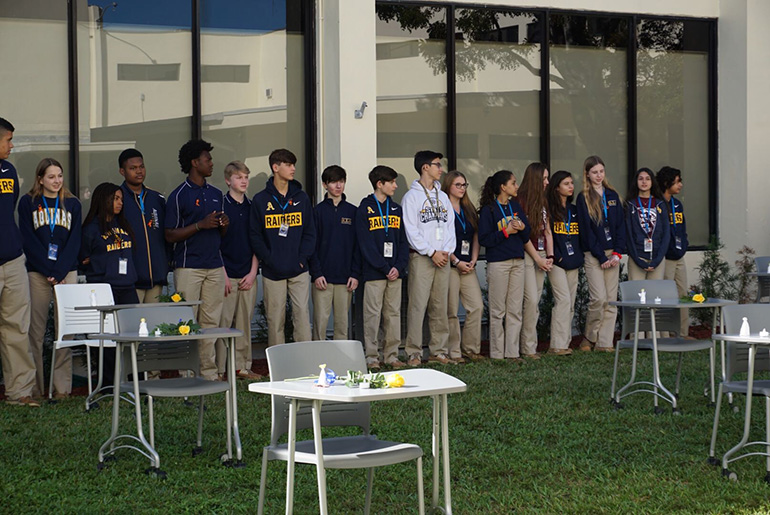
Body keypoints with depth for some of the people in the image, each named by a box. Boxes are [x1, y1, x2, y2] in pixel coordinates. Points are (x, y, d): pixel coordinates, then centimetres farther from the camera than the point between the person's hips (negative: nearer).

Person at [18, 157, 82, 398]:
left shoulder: (72, 204, 11)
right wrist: (49, 271, -9)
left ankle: (62, 385, 0)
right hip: (37, 273, -1)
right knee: (36, 330, -3)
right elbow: (28, 241, -1)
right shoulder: (28, 203, 6)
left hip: (67, 272, 1)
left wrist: (60, 272, -8)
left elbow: (74, 242, 5)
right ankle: (35, 385, 2)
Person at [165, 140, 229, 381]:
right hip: (189, 267, -6)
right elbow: (170, 235, -8)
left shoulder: (216, 194, 15)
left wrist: (223, 224, 0)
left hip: (214, 266, 6)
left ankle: (209, 371, 11)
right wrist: (200, 225, -16)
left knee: (211, 320, 6)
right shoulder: (179, 196, -5)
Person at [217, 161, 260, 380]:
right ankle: (219, 369, -2)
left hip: (248, 275, 4)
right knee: (223, 321, -6)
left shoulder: (252, 207, 11)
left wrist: (253, 272, 3)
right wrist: (223, 275, -10)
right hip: (227, 275, -4)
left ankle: (242, 366, 13)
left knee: (245, 321, 6)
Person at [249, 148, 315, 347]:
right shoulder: (260, 200, 2)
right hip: (272, 271, -1)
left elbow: (310, 231, 8)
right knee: (275, 319, 2)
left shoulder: (301, 198, 9)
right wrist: (269, 260, -11)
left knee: (302, 314, -5)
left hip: (299, 270, 1)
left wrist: (302, 258, -5)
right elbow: (255, 235, 0)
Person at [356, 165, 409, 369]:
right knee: (373, 314, -3)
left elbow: (403, 241, 11)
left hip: (395, 272, 5)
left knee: (394, 313, 6)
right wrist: (385, 268, -13)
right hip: (374, 273, -5)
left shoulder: (396, 209, 14)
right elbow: (366, 243, -9)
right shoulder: (365, 209, -3)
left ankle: (391, 355, 12)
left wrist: (399, 267, -4)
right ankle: (372, 356, 2)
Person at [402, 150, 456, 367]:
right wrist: (431, 252, -12)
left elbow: (450, 225, 14)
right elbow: (411, 230, -9)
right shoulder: (412, 196, -3)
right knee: (418, 305, -9)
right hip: (421, 257, -6)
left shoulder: (442, 196, 17)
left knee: (440, 306, 7)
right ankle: (414, 353, -6)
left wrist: (447, 250, -2)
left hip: (442, 257, 6)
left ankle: (439, 350, 12)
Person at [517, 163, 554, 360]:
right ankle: (528, 347, -7)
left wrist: (550, 257, 4)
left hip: (541, 256, 8)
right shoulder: (521, 201, -9)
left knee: (535, 302, 5)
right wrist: (538, 259, -9)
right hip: (527, 255, -8)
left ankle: (529, 345, 7)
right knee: (531, 300, -12)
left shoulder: (542, 203, 16)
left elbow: (547, 232, 16)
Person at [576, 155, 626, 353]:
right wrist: (601, 257, -11)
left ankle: (604, 342, 5)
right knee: (599, 298, -12)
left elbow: (620, 225, 9)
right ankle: (589, 337, 7)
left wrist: (617, 253, -4)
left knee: (611, 300, 1)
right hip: (593, 254, -5)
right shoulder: (584, 198, -2)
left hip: (612, 254, 5)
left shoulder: (613, 196, 12)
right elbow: (586, 230, -7)